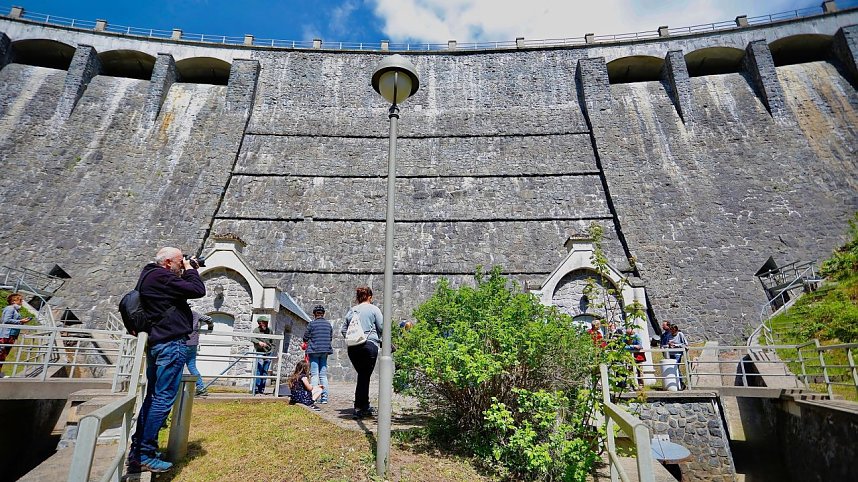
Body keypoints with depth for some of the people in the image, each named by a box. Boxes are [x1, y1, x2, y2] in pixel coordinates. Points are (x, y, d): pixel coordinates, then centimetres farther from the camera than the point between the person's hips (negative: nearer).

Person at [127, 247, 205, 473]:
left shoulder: (149, 276, 16)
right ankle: (145, 456, -1)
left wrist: (187, 272, 14)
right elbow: (198, 291, -17)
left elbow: (181, 290, 23)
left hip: (155, 343, 11)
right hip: (171, 343, -11)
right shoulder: (162, 276, -15)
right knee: (163, 399, -6)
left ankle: (136, 451, 21)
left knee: (152, 397, 15)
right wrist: (190, 270, -3)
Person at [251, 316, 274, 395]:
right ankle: (256, 389, -8)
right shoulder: (256, 330, -1)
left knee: (265, 372, 6)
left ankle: (262, 389, 14)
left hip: (268, 353, 4)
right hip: (260, 352, -4)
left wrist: (272, 350, 9)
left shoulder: (270, 331, 10)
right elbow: (252, 339, -16)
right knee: (259, 371, -13)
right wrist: (259, 342, -32)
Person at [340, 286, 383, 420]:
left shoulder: (351, 310, 12)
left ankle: (365, 406, 24)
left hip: (352, 348, 5)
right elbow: (382, 328, -3)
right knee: (364, 377, 1)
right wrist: (383, 341, 13)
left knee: (362, 376, 16)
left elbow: (343, 329, 12)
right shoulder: (373, 309, -1)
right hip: (369, 345, -5)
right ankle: (358, 409, 1)